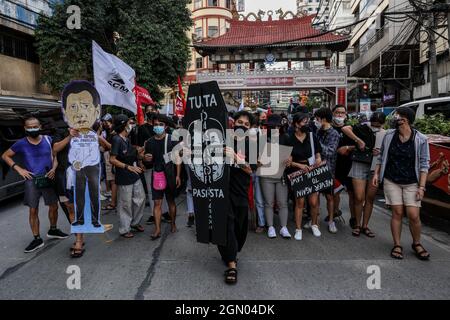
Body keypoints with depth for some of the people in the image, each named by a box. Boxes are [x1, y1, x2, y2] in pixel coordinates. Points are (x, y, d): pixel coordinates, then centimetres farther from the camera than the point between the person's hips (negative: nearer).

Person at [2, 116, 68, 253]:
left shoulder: (48, 140, -1)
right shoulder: (21, 144, -5)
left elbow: (55, 155, 10)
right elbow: (5, 156, 7)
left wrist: (54, 168, -8)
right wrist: (18, 169, -5)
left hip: (48, 179, 2)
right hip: (32, 181, -2)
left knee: (54, 206, 11)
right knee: (33, 210, 3)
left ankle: (53, 230, 33)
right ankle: (37, 239, 14)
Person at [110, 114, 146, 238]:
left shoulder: (127, 139, 10)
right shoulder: (117, 140, -15)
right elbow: (112, 160, -20)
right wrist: (128, 167, -22)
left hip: (134, 175, 8)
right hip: (124, 178, -8)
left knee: (140, 198, 14)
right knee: (125, 204, 3)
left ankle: (135, 223, 32)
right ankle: (124, 229, 18)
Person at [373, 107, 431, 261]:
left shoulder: (421, 139, -7)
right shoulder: (389, 135, -1)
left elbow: (424, 164, -5)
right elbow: (382, 156, 10)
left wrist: (421, 187, -8)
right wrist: (376, 174, 6)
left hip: (411, 183, -1)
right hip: (391, 181, 1)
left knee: (414, 215, -3)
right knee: (397, 213, 1)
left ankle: (417, 244, 23)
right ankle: (397, 245, 16)